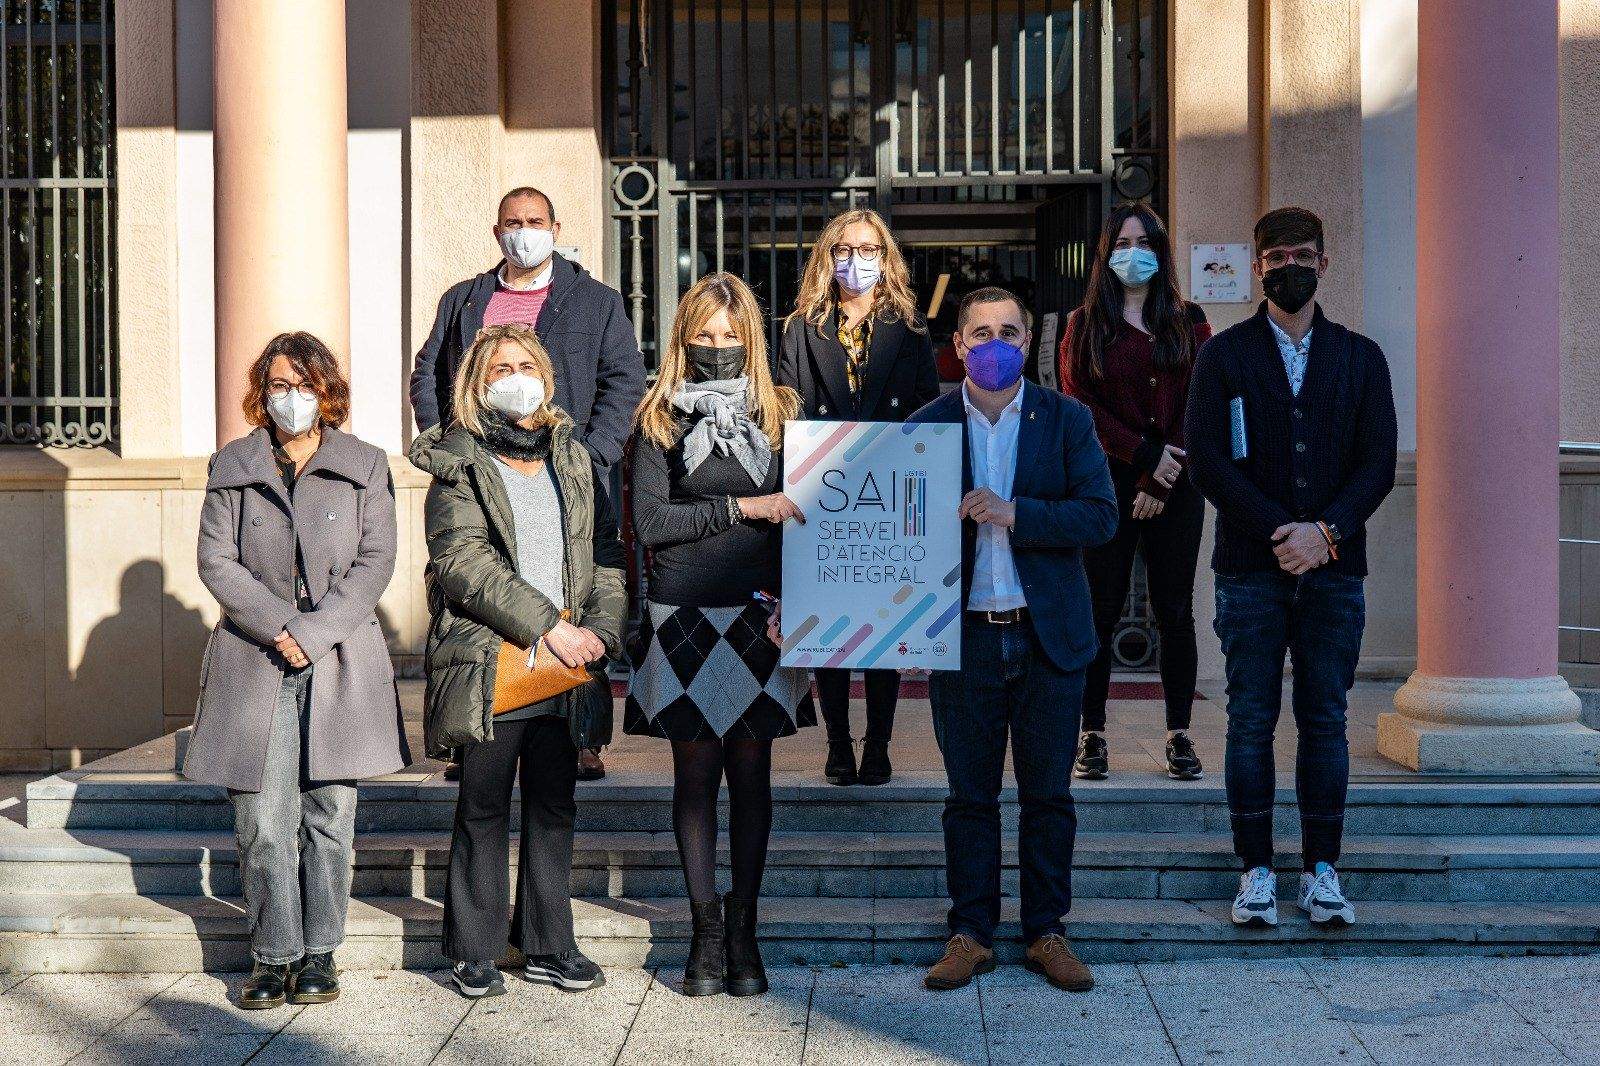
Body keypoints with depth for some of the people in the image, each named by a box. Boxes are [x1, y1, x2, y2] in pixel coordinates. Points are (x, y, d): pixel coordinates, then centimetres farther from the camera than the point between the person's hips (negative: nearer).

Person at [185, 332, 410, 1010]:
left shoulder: (365, 467, 9)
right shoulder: (232, 468, 11)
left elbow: (376, 562, 1)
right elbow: (216, 562, 3)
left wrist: (313, 632, -10)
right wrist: (278, 625, -11)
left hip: (340, 662, 0)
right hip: (255, 663, 0)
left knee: (329, 814, -1)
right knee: (263, 820, -3)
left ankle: (319, 953, 9)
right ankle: (273, 955, 7)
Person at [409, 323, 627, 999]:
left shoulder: (572, 456, 15)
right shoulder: (459, 462, 0)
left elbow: (606, 550, 13)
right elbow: (463, 562, -11)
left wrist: (602, 627, -4)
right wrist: (549, 624, -16)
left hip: (566, 665, 4)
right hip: (490, 662, -4)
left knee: (554, 804, 10)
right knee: (484, 808, 3)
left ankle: (548, 946, 19)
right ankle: (474, 952, 14)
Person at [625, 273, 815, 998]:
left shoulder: (782, 414, 7)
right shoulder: (660, 421, 3)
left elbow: (802, 514, 5)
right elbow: (650, 522, -6)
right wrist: (744, 509, -10)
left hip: (759, 617, 1)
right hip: (684, 618, -1)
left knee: (751, 771, 5)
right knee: (696, 771, 4)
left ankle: (743, 929, 14)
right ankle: (705, 929, 12)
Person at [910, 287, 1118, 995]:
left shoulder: (1065, 420, 3)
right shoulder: (926, 427, 3)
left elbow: (1101, 516, -7)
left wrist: (1013, 512, -18)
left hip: (1049, 637, 0)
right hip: (964, 638, 0)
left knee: (1048, 795, 7)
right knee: (970, 795, 7)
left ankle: (1046, 932, 19)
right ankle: (970, 935, 18)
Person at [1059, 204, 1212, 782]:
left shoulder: (1188, 323, 9)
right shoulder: (1085, 325, 8)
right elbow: (1080, 404, -1)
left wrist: (1160, 482, -8)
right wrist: (1145, 454, -11)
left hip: (1176, 488, 1)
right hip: (1108, 483, -1)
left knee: (1175, 610, 3)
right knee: (1101, 609, -1)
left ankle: (1179, 735, 9)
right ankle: (1093, 735, 4)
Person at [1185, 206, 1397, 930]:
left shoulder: (1360, 358, 11)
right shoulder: (1224, 355, 6)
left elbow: (1378, 463, 3)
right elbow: (1207, 461, -3)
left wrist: (1326, 531, -12)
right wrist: (1281, 531, -12)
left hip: (1333, 569, 1)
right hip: (1251, 570, -1)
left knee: (1325, 721, 4)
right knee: (1252, 722, 1)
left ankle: (1322, 871, 11)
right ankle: (1256, 872, 8)